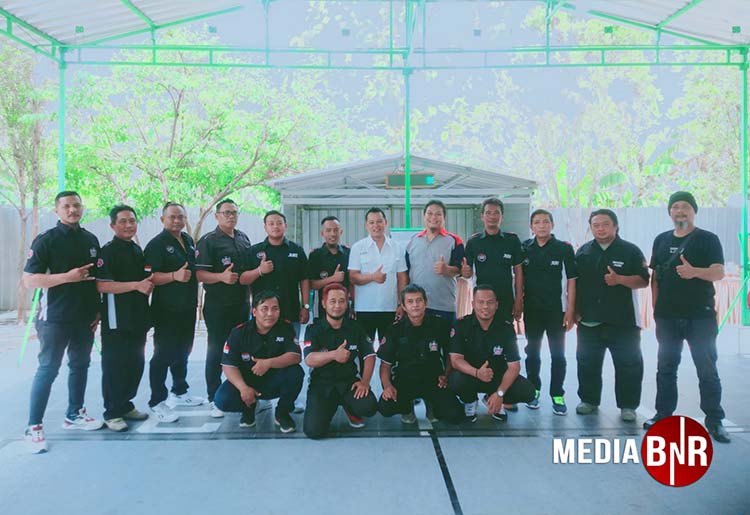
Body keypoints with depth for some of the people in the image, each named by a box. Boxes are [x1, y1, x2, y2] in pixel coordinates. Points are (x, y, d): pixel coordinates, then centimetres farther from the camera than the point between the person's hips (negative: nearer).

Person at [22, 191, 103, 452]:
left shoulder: (91, 240, 9)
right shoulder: (46, 240, -8)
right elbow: (29, 279, -13)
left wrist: (98, 310, 11)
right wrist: (67, 277, -23)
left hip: (85, 317, 6)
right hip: (55, 318, -6)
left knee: (80, 365, 13)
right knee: (48, 369, -3)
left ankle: (74, 414, 28)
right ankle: (34, 427, 6)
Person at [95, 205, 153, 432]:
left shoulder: (137, 250, 14)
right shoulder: (108, 251, -10)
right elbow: (101, 285, -20)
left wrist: (149, 284, 8)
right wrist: (136, 285, -23)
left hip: (138, 317, 8)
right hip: (116, 320, -8)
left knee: (136, 363, 14)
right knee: (115, 366, -2)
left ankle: (126, 405, 28)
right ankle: (112, 413, 10)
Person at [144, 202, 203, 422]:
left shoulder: (189, 240, 12)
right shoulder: (157, 244, -11)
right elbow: (150, 277, -20)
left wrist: (195, 300, 17)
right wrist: (175, 276, -32)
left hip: (187, 307, 8)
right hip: (166, 310, -8)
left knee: (182, 352, 18)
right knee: (163, 355, -4)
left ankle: (179, 392, 33)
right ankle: (157, 402, 4)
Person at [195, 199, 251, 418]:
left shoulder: (243, 238, 12)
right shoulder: (208, 241, -8)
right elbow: (199, 274, -15)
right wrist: (221, 276, -29)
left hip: (242, 303, 6)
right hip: (218, 306, -6)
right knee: (216, 350, 1)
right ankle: (214, 398, 10)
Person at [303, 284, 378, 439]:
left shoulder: (355, 328, 6)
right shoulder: (314, 330, -2)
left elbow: (369, 356, 4)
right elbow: (309, 360, -15)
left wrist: (365, 381, -11)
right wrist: (334, 355, -33)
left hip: (349, 382, 2)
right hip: (321, 384, -1)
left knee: (369, 407, -27)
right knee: (314, 430, -20)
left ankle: (349, 408, 11)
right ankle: (329, 406, 16)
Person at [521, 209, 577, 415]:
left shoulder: (564, 248, -3)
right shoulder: (525, 249, 3)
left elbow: (571, 280, -3)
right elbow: (520, 279, 9)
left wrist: (570, 310, -7)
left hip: (556, 309, -2)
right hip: (532, 309, 2)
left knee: (558, 354, 4)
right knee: (532, 352, 11)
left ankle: (557, 395, 13)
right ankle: (534, 390, 24)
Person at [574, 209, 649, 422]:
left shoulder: (630, 251, -1)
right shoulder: (583, 251, 9)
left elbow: (643, 281, -6)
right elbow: (575, 283, 13)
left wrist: (619, 279, -22)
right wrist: (575, 310, 7)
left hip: (623, 320, -3)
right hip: (589, 320, 3)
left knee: (628, 364, 2)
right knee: (587, 363, 10)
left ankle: (628, 405, 15)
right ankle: (589, 400, 24)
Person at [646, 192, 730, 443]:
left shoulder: (708, 239, -1)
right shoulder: (661, 240, 10)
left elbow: (719, 272, -13)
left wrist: (694, 271, -33)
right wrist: (656, 308, 6)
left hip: (700, 316, -3)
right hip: (667, 316, 4)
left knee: (707, 369, 1)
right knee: (666, 367, 10)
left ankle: (714, 420, 10)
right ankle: (664, 413, 20)